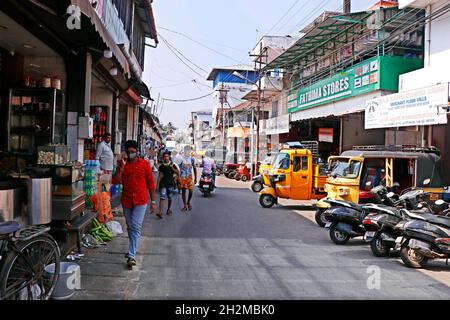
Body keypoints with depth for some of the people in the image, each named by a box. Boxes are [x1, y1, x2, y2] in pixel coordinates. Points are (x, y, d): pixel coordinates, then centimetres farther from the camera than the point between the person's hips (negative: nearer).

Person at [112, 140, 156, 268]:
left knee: (136, 227, -12)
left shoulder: (144, 164, -2)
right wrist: (122, 166, -18)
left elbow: (150, 183, 1)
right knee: (130, 227, 17)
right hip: (126, 200, 4)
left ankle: (131, 256, -13)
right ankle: (133, 248, 37)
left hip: (140, 201, -3)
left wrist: (153, 201, 1)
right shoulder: (122, 164, 3)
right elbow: (116, 181, -9)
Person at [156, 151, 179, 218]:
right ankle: (160, 212, -20)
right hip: (163, 183, -1)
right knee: (162, 197, -13)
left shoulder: (172, 165, 4)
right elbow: (159, 176, 5)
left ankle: (169, 209, 32)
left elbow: (177, 172, -3)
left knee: (169, 198, 11)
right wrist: (157, 184, 0)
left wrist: (172, 168, -16)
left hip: (170, 183, 1)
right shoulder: (161, 166, 4)